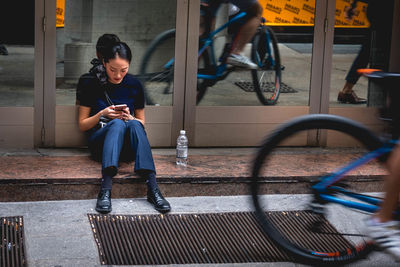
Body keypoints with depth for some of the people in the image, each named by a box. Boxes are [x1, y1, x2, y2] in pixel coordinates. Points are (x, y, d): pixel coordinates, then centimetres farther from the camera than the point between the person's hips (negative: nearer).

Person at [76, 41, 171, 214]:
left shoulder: (134, 85, 6)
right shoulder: (91, 84, 0)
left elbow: (141, 123, 14)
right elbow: (82, 125, 4)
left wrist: (130, 118, -9)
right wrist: (102, 114, -14)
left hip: (127, 143, 2)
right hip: (99, 140, -2)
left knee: (134, 124, -34)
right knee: (117, 124, -36)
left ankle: (152, 188, -48)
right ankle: (105, 189, -56)